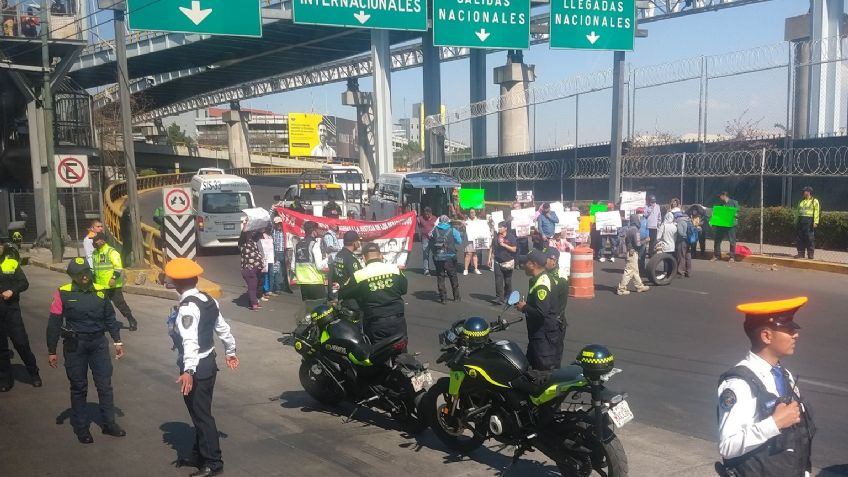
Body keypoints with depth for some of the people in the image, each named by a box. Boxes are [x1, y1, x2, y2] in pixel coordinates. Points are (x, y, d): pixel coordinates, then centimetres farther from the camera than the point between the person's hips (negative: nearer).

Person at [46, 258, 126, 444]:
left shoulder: (100, 291, 1)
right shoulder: (63, 293, -9)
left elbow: (110, 317, 9)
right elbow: (54, 324, -4)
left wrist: (117, 341, 7)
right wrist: (51, 351, -3)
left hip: (98, 342, 3)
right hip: (75, 345, -3)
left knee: (105, 384, 7)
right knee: (79, 387, 8)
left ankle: (109, 423, 20)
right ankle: (81, 428, 21)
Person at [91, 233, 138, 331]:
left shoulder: (111, 252, -12)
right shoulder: (95, 253, 14)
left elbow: (118, 267, -20)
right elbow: (93, 268, 28)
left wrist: (114, 278, -29)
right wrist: (93, 279, 25)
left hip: (113, 286, -8)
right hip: (101, 286, 8)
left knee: (120, 303, -6)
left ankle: (132, 322, 2)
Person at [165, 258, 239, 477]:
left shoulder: (187, 307, -21)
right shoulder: (208, 300, 6)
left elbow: (190, 340, -33)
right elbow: (222, 328, 16)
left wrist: (188, 371, -41)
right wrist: (231, 351, 30)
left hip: (196, 368, -9)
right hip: (208, 362, 9)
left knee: (201, 414, 0)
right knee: (201, 412, 19)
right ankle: (199, 455, 31)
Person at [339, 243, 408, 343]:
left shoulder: (359, 275, -8)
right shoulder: (395, 269, -1)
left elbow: (342, 294, 3)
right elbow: (404, 288, 14)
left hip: (375, 324, -2)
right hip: (397, 320, 2)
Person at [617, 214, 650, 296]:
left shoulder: (629, 229, 9)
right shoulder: (635, 230, -18)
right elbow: (638, 244, -21)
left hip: (629, 251, 9)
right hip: (633, 252, -9)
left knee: (635, 271, 17)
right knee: (629, 271, -4)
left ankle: (640, 286, 28)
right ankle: (621, 289, -2)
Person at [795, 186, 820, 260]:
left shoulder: (814, 201, 0)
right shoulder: (802, 201, 20)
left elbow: (816, 212, -8)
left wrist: (815, 222, -16)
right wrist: (798, 221, 17)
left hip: (809, 221, -7)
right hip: (801, 220, 7)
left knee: (810, 238, -7)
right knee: (800, 237, 5)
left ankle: (810, 254, -3)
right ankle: (801, 253, 9)